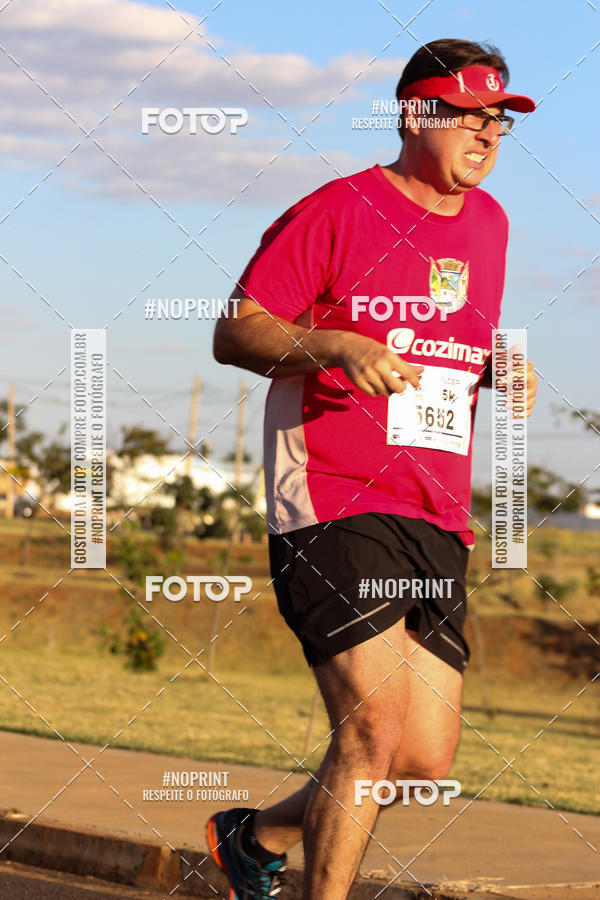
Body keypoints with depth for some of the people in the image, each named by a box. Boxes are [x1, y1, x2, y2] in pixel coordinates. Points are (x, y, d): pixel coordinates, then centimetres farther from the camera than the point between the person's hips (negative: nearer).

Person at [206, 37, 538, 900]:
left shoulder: (488, 223, 17)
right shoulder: (336, 212, -4)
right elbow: (234, 333, -6)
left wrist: (501, 369, 8)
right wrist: (335, 346, -23)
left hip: (438, 521, 7)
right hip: (333, 505, -7)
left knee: (426, 761, 5)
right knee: (374, 730, -16)